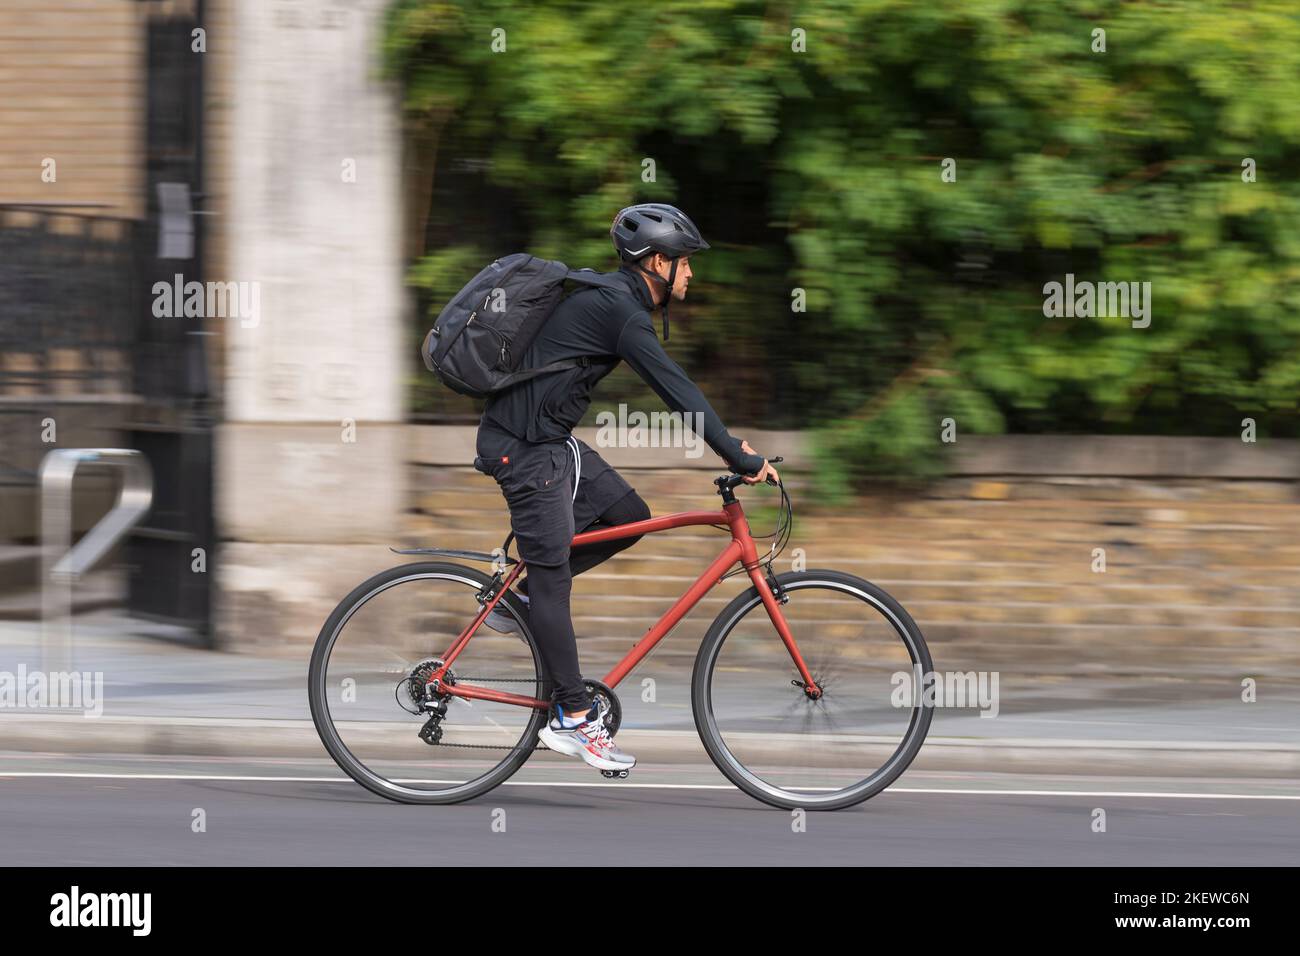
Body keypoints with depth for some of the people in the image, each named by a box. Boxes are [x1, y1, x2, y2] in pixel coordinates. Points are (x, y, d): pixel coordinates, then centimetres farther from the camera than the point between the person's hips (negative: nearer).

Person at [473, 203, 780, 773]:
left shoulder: (615, 299, 13)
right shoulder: (617, 308, -19)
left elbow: (672, 389, 21)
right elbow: (676, 389, -23)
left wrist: (729, 444, 17)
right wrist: (741, 459, -21)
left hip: (551, 440, 10)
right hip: (525, 448, -10)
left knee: (628, 518, 12)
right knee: (554, 574, -6)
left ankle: (518, 594, 18)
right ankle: (574, 719, -3)